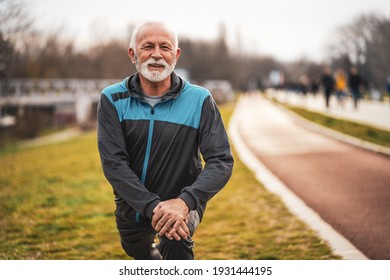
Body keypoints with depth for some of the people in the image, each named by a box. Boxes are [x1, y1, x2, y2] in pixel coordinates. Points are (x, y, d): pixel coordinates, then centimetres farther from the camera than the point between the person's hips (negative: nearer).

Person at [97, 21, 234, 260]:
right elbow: (113, 162, -20)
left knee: (176, 242, -34)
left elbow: (221, 161, -20)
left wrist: (184, 202, -37)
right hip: (132, 204, 3)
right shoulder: (113, 99, -11)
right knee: (142, 256, 26)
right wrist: (153, 206, -34)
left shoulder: (200, 100, -13)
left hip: (181, 202, -3)